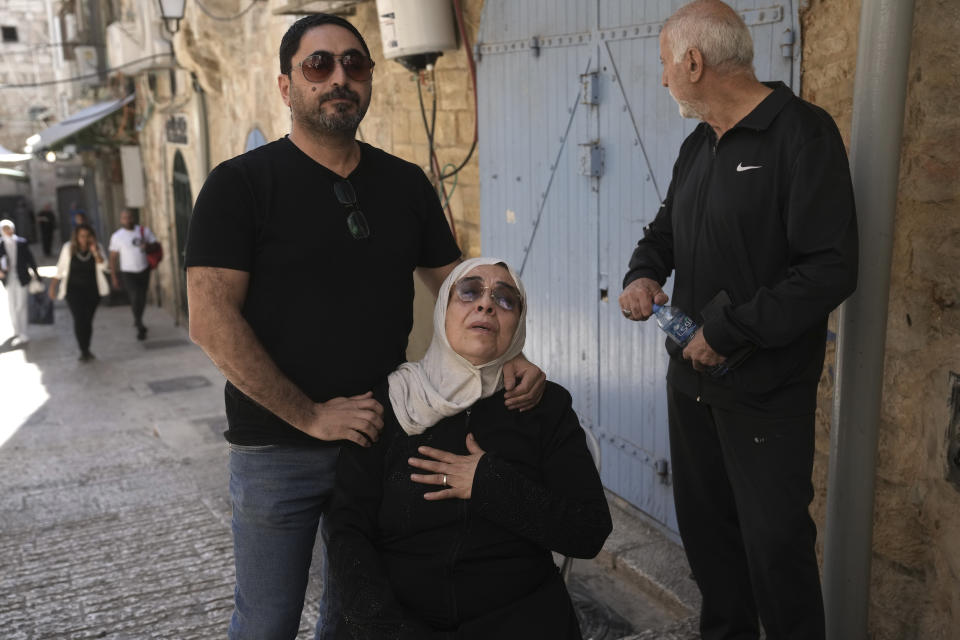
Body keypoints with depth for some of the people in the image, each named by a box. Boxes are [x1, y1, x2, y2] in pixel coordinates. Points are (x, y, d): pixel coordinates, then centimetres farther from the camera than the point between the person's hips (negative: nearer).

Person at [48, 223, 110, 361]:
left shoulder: (97, 248, -3)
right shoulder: (68, 248, -5)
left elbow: (102, 266, -15)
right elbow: (60, 269, 3)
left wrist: (95, 252, -27)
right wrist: (53, 287, 4)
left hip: (92, 290, 2)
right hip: (74, 289, -1)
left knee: (88, 319, 7)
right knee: (79, 319, -14)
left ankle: (86, 350, 21)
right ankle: (83, 351, -8)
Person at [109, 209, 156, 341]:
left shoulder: (144, 231, 2)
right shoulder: (117, 236, -5)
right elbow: (113, 257, -1)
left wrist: (148, 246, -17)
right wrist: (114, 277, -2)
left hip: (144, 270, 3)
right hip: (128, 273, -3)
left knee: (142, 299, 12)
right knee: (135, 298, -15)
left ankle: (137, 320, 39)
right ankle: (140, 328, -3)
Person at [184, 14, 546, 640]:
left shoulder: (406, 183, 5)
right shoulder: (240, 184, -8)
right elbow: (211, 320, -16)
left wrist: (506, 358, -10)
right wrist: (311, 416, -18)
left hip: (381, 435, 4)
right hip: (277, 448, -3)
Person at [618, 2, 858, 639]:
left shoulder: (802, 132, -14)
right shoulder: (699, 146, 11)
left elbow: (832, 268, -21)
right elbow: (666, 226, 24)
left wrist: (729, 333, -20)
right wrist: (645, 272, 1)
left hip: (765, 389, -8)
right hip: (692, 377, 8)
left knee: (775, 543, 2)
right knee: (704, 524, 17)